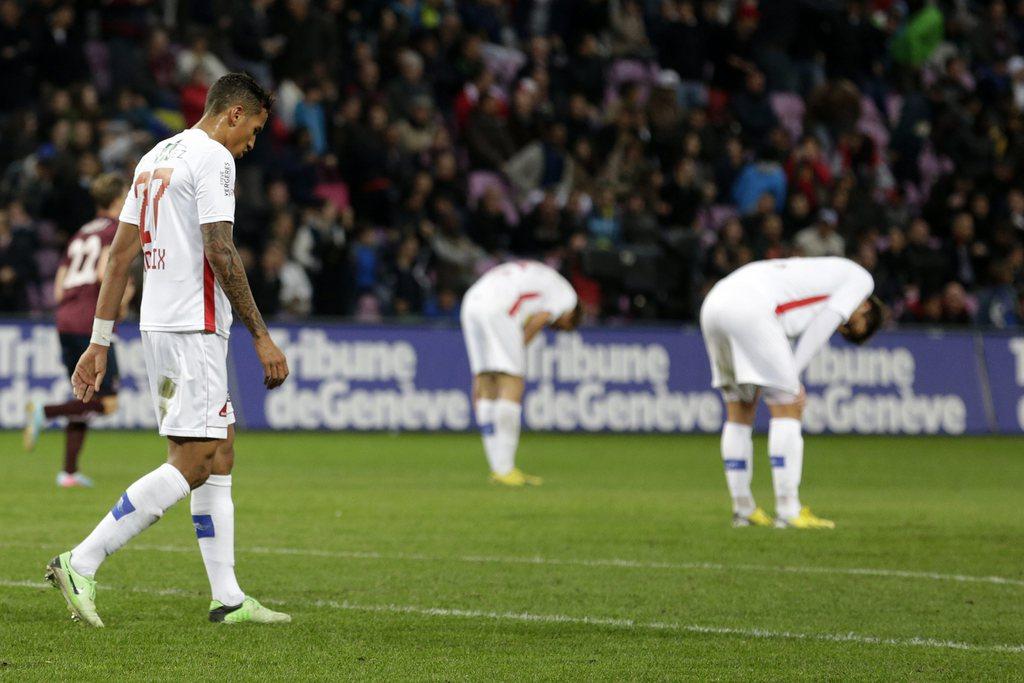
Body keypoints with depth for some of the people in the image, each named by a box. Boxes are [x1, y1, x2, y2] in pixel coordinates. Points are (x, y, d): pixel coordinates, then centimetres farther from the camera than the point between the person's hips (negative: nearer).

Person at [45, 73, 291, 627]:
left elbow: (120, 253, 17)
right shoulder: (212, 157, -9)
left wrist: (100, 341, 17)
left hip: (157, 327, 10)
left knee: (219, 456, 10)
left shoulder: (155, 158, 19)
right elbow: (220, 253, -17)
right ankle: (81, 564, -14)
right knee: (192, 463, -10)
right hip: (194, 327, -10)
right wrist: (261, 337, -14)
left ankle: (228, 597, 8)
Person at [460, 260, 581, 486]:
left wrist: (480, 379, 26)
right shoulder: (565, 293, 18)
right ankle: (504, 469, -7)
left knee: (488, 387, 10)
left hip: (470, 306, 8)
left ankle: (498, 468, 10)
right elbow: (536, 324, 1)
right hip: (498, 311, -8)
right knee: (513, 384, -4)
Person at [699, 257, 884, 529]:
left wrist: (792, 383, 15)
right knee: (786, 410, -1)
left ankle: (743, 509, 22)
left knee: (739, 411, 17)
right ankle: (788, 513, -3)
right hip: (750, 310, -8)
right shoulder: (860, 278, 17)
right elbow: (823, 324, 2)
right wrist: (793, 374, 3)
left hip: (714, 305, 8)